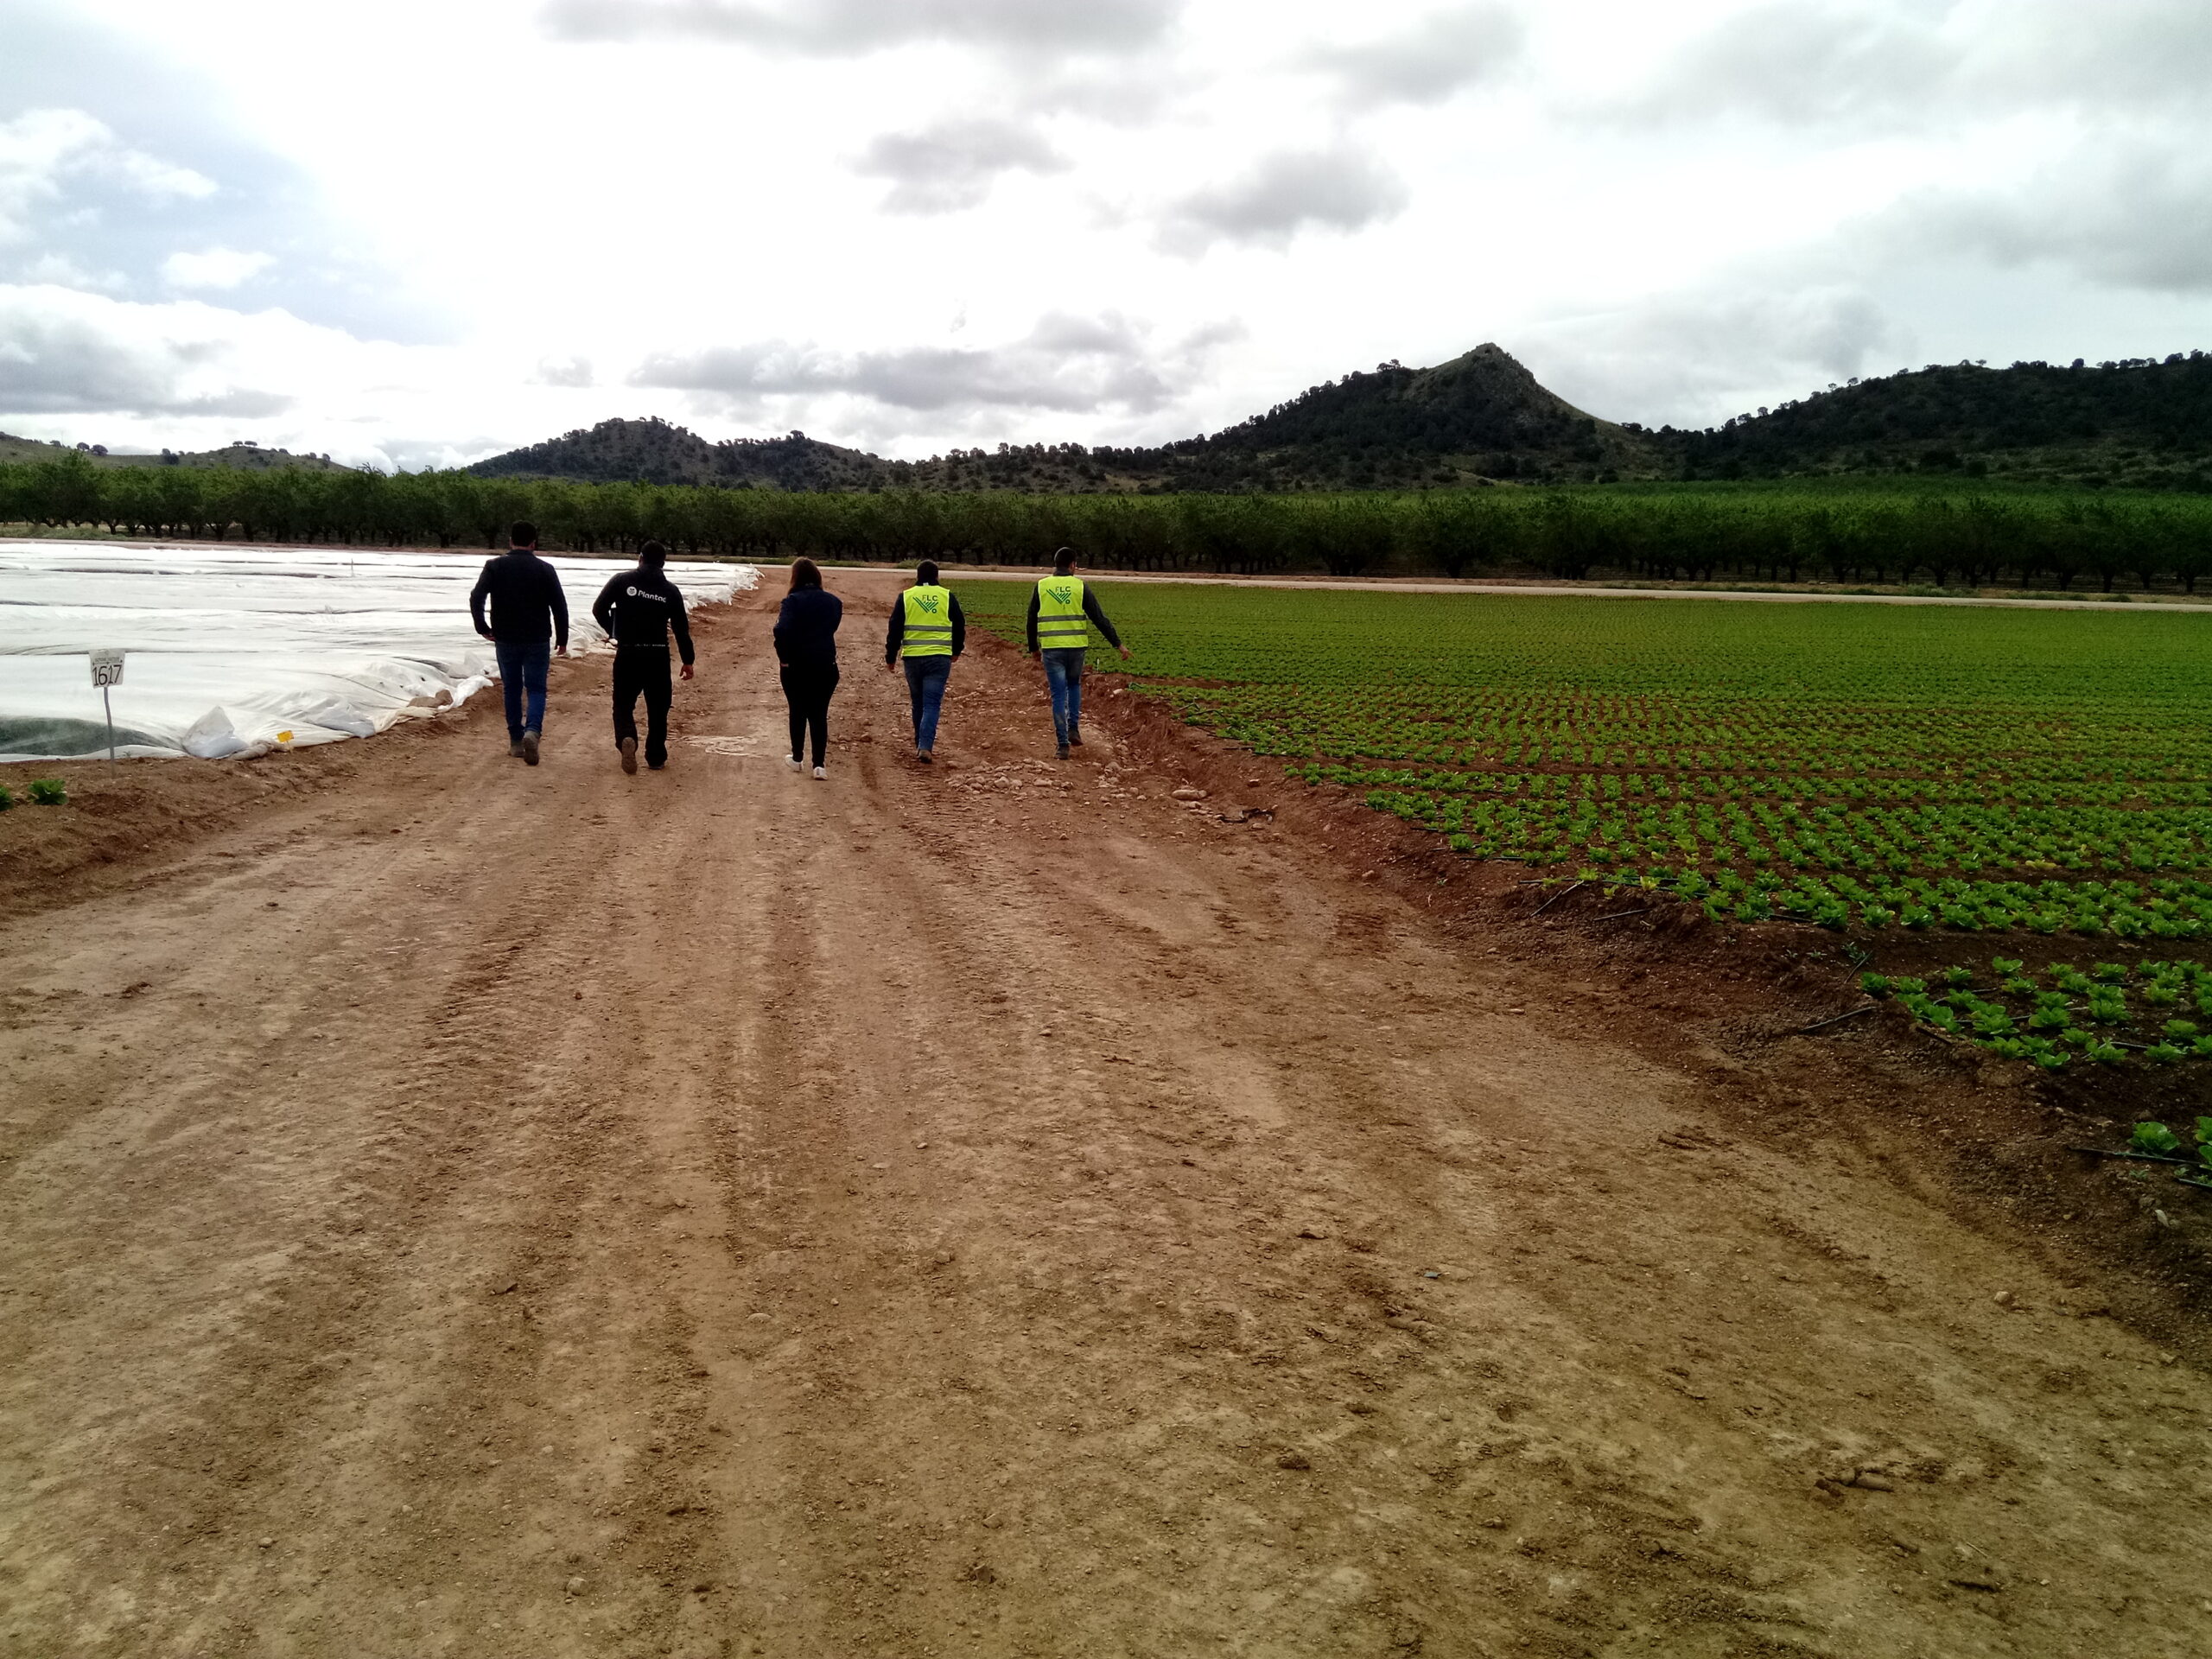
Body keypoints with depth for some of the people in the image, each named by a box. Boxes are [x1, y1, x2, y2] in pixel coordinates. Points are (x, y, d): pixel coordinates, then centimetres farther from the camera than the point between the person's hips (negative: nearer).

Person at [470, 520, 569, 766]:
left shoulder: (494, 566, 0)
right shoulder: (545, 570, -2)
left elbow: (476, 598, -9)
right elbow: (560, 606, -3)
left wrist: (482, 627, 2)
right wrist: (562, 639, 6)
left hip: (506, 639, 1)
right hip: (538, 641, -1)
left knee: (512, 689, 13)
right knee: (536, 689, 4)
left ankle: (516, 741, 17)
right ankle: (532, 730, -21)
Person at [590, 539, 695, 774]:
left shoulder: (622, 581, -1)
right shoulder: (670, 590, 2)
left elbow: (598, 609, -3)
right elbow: (681, 628, 3)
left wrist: (612, 630, 15)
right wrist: (688, 660, 11)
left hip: (627, 654, -1)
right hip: (658, 656, 1)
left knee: (623, 704, 9)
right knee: (657, 708, 13)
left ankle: (626, 739, -21)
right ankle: (656, 758, 16)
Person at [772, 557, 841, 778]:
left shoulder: (793, 601, -13)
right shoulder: (834, 602, 1)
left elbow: (782, 630, -25)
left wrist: (784, 657, -14)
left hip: (796, 666, -2)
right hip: (826, 666, 2)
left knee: (798, 711, 15)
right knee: (819, 714, 6)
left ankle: (797, 758, 25)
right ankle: (819, 764, -3)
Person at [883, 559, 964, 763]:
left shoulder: (906, 597, 4)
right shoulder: (947, 596, 4)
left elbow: (895, 629, 3)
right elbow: (959, 626, 10)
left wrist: (891, 657, 11)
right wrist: (956, 651, 25)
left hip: (912, 658, 1)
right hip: (940, 658, -1)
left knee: (918, 703, 16)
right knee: (932, 704, -4)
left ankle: (920, 745, 25)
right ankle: (925, 747, -17)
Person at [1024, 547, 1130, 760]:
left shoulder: (1041, 587, 2)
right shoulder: (1080, 586, -1)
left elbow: (1032, 620, 8)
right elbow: (1099, 618, -3)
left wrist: (1033, 647, 22)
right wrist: (1118, 644, 2)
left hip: (1051, 648, 0)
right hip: (1076, 647, 0)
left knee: (1058, 695, 5)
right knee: (1074, 684, 26)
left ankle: (1063, 744, 1)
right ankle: (1073, 728, 13)